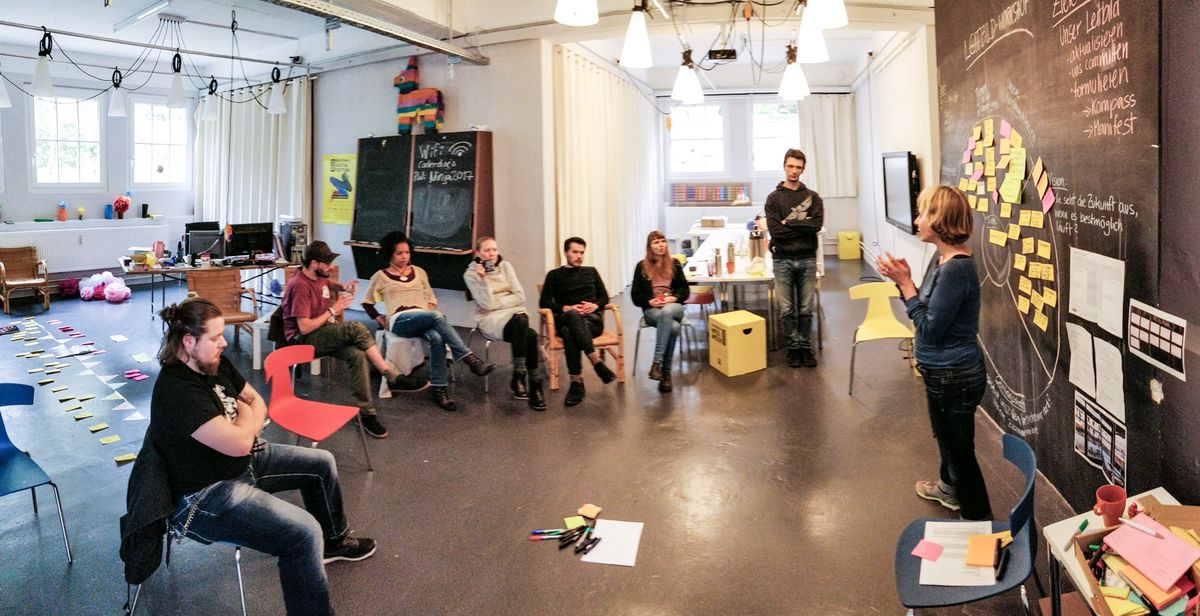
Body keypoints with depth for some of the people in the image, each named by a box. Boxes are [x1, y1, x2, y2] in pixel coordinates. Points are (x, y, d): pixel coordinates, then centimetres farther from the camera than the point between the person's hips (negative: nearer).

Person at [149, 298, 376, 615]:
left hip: (243, 461, 10)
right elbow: (238, 443, -31)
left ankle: (333, 539, 40)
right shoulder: (178, 391, -30)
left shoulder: (216, 363, -2)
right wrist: (245, 415, -10)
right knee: (304, 533, -25)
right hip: (206, 496, -10)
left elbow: (257, 402, 11)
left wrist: (246, 430, -10)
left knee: (321, 462, 17)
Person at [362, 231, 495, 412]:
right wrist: (382, 321, 7)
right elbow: (367, 303, 19)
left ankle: (438, 389, -33)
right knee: (437, 316, -36)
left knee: (437, 338, -35)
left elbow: (431, 299, 26)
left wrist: (430, 311, 4)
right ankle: (469, 358, -38)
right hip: (400, 321, -3)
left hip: (425, 319, 3)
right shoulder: (380, 276, 13)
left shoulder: (419, 272, 22)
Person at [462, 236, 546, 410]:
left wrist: (496, 303, -9)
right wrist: (483, 278, -19)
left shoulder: (505, 266, 8)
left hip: (516, 313, 4)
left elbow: (520, 297, 1)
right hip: (490, 319, -4)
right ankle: (534, 386, -27)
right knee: (530, 335, -34)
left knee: (530, 335, -34)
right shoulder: (471, 274, -2)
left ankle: (519, 377, -24)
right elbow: (487, 305, -12)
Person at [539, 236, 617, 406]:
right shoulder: (554, 275, 18)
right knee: (573, 316, -40)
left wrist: (595, 306, -3)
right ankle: (597, 362, -44)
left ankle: (577, 382, -41)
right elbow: (544, 302, 7)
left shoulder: (591, 272, 25)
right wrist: (566, 308, -9)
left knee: (570, 332, -37)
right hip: (566, 319, 0)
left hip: (592, 319, 0)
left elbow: (604, 296, 20)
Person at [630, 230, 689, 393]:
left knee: (666, 312, -40)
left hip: (673, 306, 1)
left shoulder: (674, 264, 12)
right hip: (651, 309, -1)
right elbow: (636, 295, 6)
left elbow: (684, 290, 10)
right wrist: (650, 301, -13)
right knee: (673, 327, -36)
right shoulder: (642, 267, 7)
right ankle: (666, 372, -32)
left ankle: (657, 362, -42)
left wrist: (673, 298, -11)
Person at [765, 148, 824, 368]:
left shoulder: (812, 197, 8)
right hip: (783, 259, -1)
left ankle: (806, 347, 18)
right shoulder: (774, 198, 3)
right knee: (786, 309, 3)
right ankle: (792, 348, 16)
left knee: (806, 308, 6)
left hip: (807, 259, 1)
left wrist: (789, 223, -10)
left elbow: (817, 224, -8)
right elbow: (774, 229, -9)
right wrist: (802, 226, -9)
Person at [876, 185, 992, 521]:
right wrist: (904, 280, -5)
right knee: (947, 437, 31)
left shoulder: (956, 269, -27)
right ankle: (949, 488, 55)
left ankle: (978, 521, 23)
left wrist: (905, 283, -20)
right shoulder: (942, 258, 2)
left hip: (955, 378, -11)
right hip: (944, 372, 11)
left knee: (960, 450, 6)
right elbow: (929, 312, 7)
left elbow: (930, 328, -24)